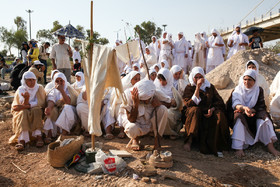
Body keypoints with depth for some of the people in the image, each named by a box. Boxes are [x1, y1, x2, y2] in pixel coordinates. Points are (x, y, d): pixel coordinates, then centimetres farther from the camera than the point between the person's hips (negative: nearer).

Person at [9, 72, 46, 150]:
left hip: (37, 114, 0)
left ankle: (38, 136, -37)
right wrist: (26, 99, -32)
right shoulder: (20, 90, 1)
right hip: (22, 114, 0)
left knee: (36, 110, -32)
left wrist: (28, 105, -18)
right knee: (23, 112, -32)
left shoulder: (39, 88, 1)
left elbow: (41, 104, -10)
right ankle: (22, 140, -45)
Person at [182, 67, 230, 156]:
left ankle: (216, 146, -29)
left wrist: (212, 109, -14)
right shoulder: (189, 88, 7)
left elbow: (219, 101, 7)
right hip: (194, 115, -2)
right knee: (195, 109, -34)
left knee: (219, 114, -28)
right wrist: (197, 87, -15)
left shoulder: (210, 87, 16)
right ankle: (189, 140, -34)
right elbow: (190, 103, -11)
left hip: (209, 113, 2)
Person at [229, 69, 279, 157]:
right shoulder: (238, 89, 0)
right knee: (239, 117, -34)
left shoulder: (259, 90, 7)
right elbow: (235, 103, -18)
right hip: (241, 116, -2)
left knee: (263, 117, -28)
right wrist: (244, 108, -41)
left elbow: (261, 106, -2)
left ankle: (270, 146, -29)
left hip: (254, 115, 2)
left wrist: (251, 110, -22)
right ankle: (239, 148, -42)